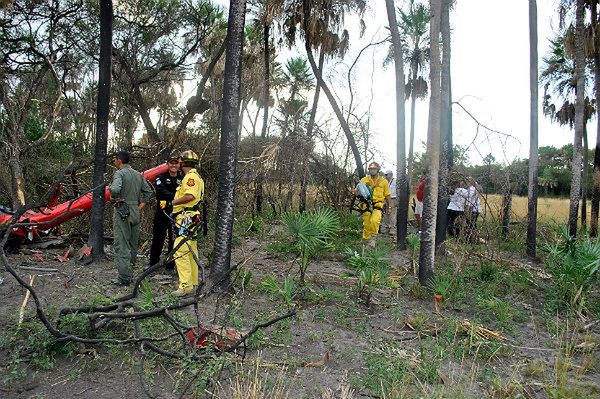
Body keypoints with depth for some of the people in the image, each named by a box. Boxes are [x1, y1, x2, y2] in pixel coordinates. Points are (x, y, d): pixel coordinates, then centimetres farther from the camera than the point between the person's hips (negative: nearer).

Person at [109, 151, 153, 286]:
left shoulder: (119, 174, -10)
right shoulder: (138, 175, 12)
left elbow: (115, 189, -28)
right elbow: (149, 192, 16)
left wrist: (114, 199, -9)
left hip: (122, 212, -7)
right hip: (135, 213, 7)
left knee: (122, 246, -4)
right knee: (133, 244, 15)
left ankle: (124, 277, -2)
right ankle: (130, 272, 25)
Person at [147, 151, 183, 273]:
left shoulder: (183, 179, 4)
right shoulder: (161, 177, 2)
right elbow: (160, 190, -18)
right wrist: (174, 197, -30)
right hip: (161, 213, 0)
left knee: (174, 241, 5)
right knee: (157, 239, 6)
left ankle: (170, 266, 18)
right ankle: (153, 262, 24)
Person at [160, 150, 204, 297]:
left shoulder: (191, 176, -12)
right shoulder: (197, 177, 20)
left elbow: (190, 196, -26)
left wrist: (171, 203, -21)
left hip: (186, 219, -11)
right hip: (191, 220, 11)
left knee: (180, 252, -12)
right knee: (191, 252, 14)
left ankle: (186, 285, -11)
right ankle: (193, 282, 22)